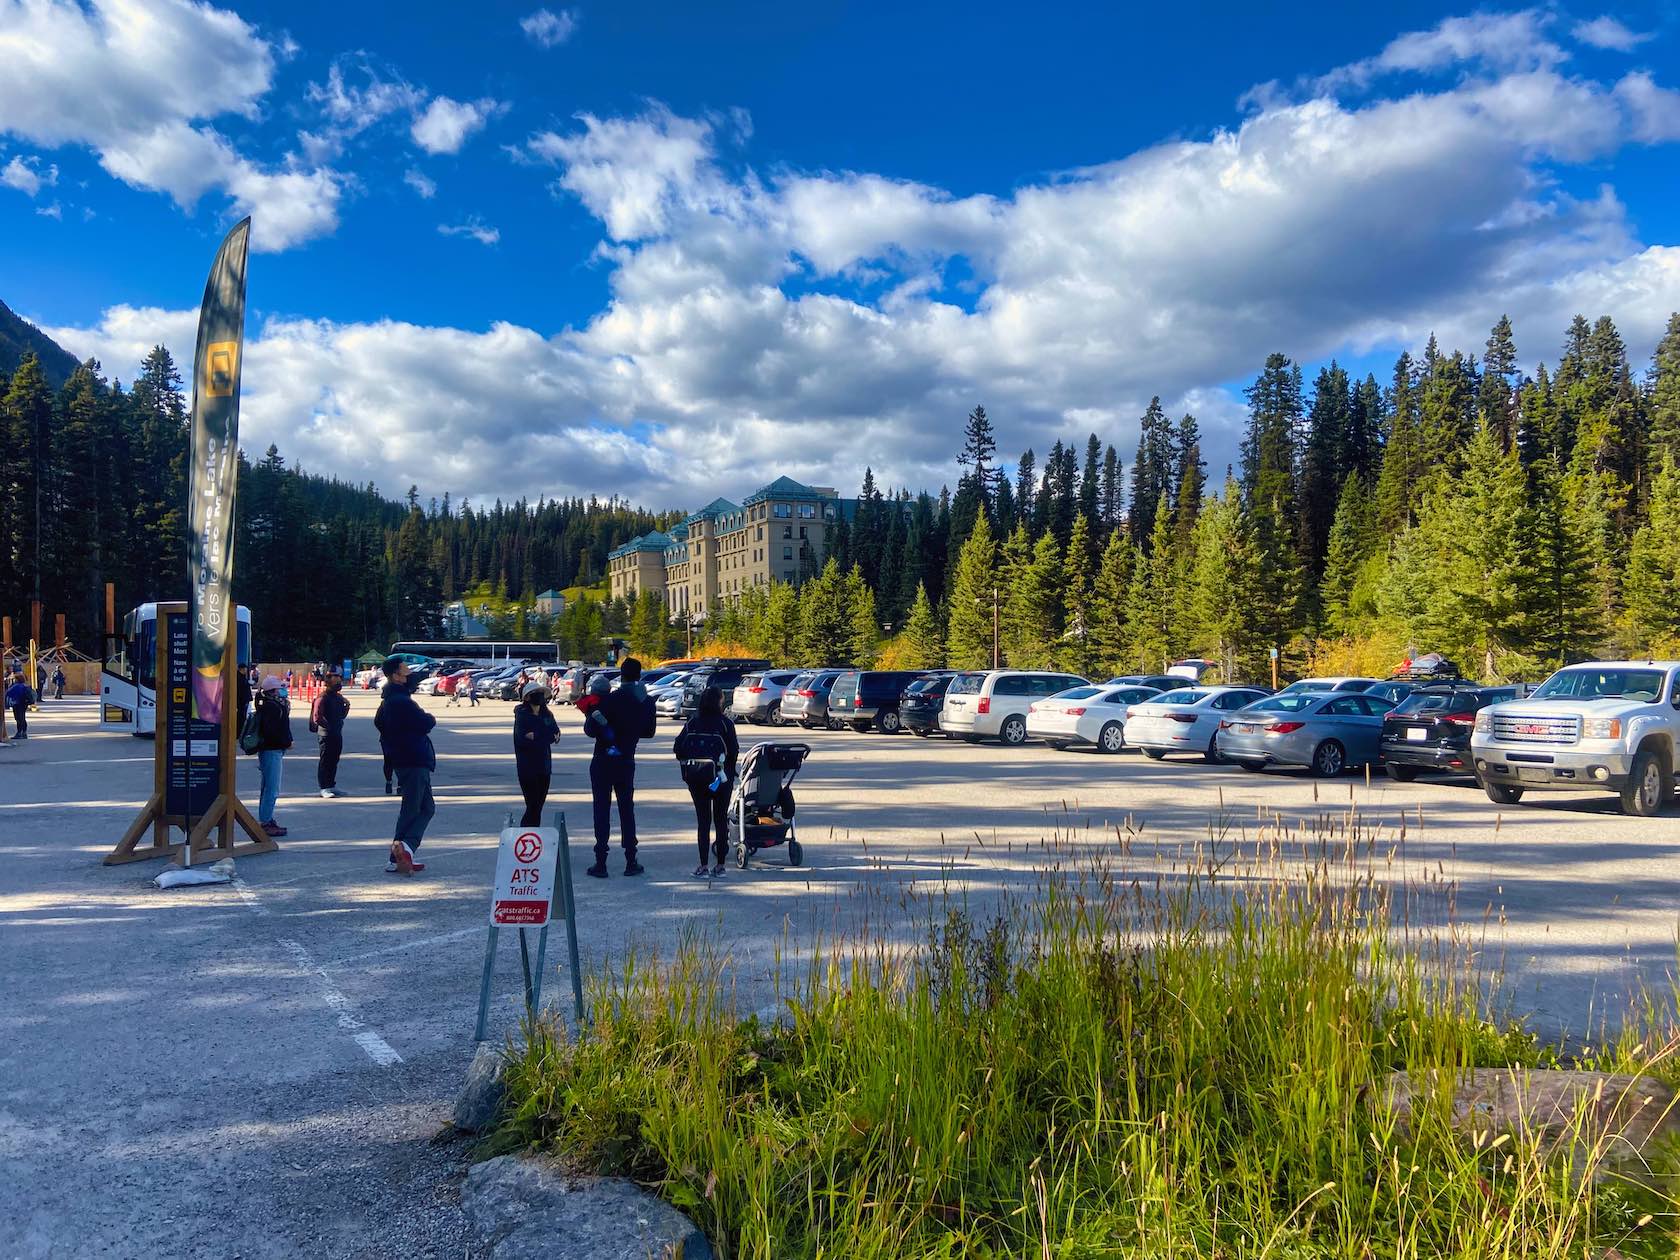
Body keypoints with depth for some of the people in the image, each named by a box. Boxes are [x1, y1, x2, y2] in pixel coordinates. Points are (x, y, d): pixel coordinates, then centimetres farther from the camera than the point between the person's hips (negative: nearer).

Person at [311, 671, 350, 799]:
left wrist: (346, 706, 3)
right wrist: (328, 726, -15)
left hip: (337, 734, 8)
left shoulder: (339, 697, 14)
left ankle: (331, 786, 22)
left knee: (334, 760, 13)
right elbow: (317, 717, -17)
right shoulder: (323, 697, -12)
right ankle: (324, 789, 0)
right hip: (326, 734, -8)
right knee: (325, 761, -3)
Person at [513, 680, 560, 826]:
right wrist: (544, 737, -11)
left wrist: (535, 736, -14)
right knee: (533, 805, -9)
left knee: (539, 804, 8)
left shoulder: (547, 714, 11)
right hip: (527, 767, -6)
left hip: (544, 766, 6)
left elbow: (555, 733, -3)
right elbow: (522, 740, -17)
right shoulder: (522, 715, -6)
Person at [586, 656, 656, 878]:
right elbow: (649, 731, 11)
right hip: (627, 762, 4)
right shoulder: (647, 702, -1)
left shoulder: (611, 700, -16)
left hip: (603, 762, -4)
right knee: (627, 810, 13)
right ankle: (631, 862, 13)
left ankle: (601, 863, 2)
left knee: (602, 811, 2)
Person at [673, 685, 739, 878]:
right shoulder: (725, 723, -6)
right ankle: (719, 865, 11)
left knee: (703, 820, 9)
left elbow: (678, 748, -1)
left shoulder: (692, 723, 3)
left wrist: (686, 765, 11)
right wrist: (729, 771, 7)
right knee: (721, 820, 9)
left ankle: (703, 866, 5)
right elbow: (734, 751, -9)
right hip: (719, 777, -2)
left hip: (695, 777, 2)